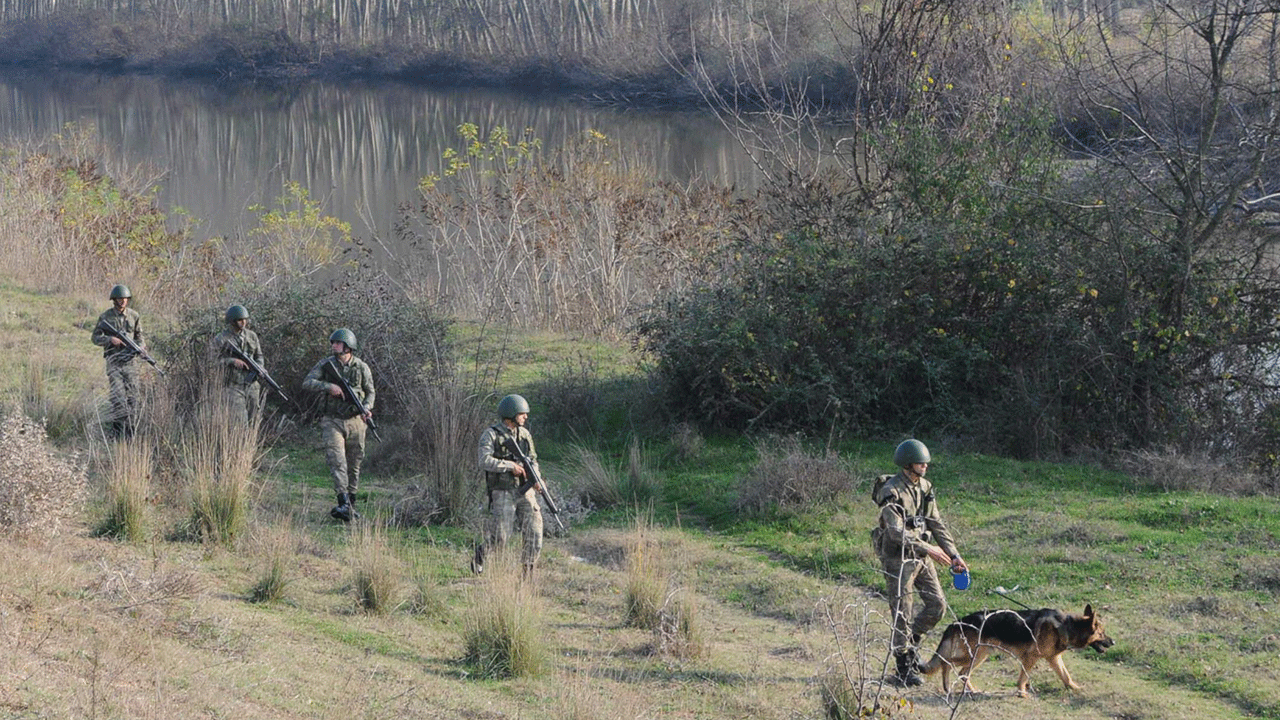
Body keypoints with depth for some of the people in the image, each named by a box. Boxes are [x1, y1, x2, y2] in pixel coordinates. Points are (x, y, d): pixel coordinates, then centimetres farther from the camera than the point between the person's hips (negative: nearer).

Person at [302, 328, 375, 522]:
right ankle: (344, 505, -25)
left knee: (354, 465, 7)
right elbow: (307, 383, -8)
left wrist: (367, 408, -11)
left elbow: (371, 392, 9)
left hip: (355, 421, 1)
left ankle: (351, 504, 19)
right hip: (332, 421, -1)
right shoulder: (326, 364, -1)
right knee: (337, 462, -16)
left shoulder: (361, 367, 1)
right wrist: (328, 386, -22)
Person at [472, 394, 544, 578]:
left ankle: (528, 575, 2)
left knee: (534, 531, -7)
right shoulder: (491, 435, -7)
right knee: (501, 537, -7)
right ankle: (480, 554, 25)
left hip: (525, 491, 5)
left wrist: (535, 478, -4)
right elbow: (485, 461, -18)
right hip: (503, 493, -5)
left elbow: (532, 460, 15)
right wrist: (511, 466, -21)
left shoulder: (525, 434, 10)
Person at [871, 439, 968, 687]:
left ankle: (910, 642, 27)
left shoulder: (925, 487, 7)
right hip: (898, 557, -7)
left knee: (937, 604, 5)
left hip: (920, 555, 7)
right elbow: (896, 531, -25)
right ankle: (905, 668, 6)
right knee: (903, 613, -3)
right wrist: (927, 548, -28)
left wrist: (954, 554, 6)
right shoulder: (891, 491, -17)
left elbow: (937, 524, 12)